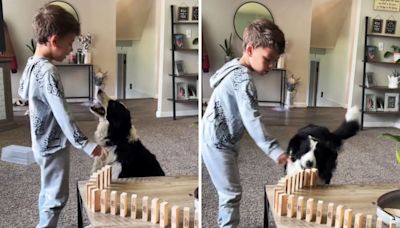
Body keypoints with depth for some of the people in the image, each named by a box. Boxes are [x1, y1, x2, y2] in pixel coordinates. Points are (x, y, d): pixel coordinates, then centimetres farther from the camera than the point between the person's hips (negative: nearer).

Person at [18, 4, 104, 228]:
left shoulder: (32, 64, 2)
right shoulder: (48, 72, -27)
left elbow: (22, 92, 20)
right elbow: (63, 116, -31)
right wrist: (86, 145, -31)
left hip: (43, 142, 10)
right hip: (54, 145, -10)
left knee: (48, 192, 23)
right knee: (56, 198, 3)